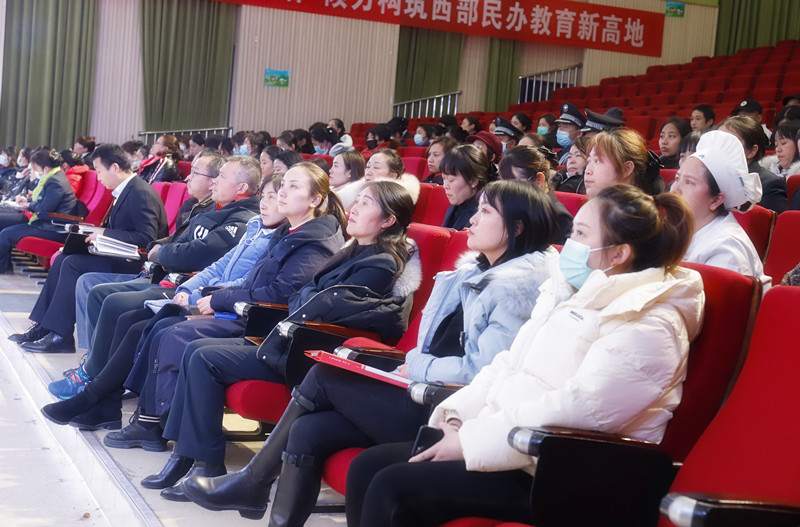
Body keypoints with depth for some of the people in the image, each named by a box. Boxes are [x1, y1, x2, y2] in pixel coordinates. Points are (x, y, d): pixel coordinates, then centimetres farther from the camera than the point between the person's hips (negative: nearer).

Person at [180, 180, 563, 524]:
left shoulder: (518, 285, -11)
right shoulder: (475, 272, 18)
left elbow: (482, 370, -19)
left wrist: (417, 367, -7)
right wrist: (415, 364, 3)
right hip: (428, 397, 8)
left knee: (324, 377, -5)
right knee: (308, 432, -7)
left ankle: (251, 484, 10)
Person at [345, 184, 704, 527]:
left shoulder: (648, 326, -13)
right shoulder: (568, 294, 17)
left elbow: (578, 409, -23)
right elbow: (507, 366, 17)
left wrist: (470, 441, -21)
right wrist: (455, 415, -1)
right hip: (505, 441, 9)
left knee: (393, 489, -22)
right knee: (367, 466, -4)